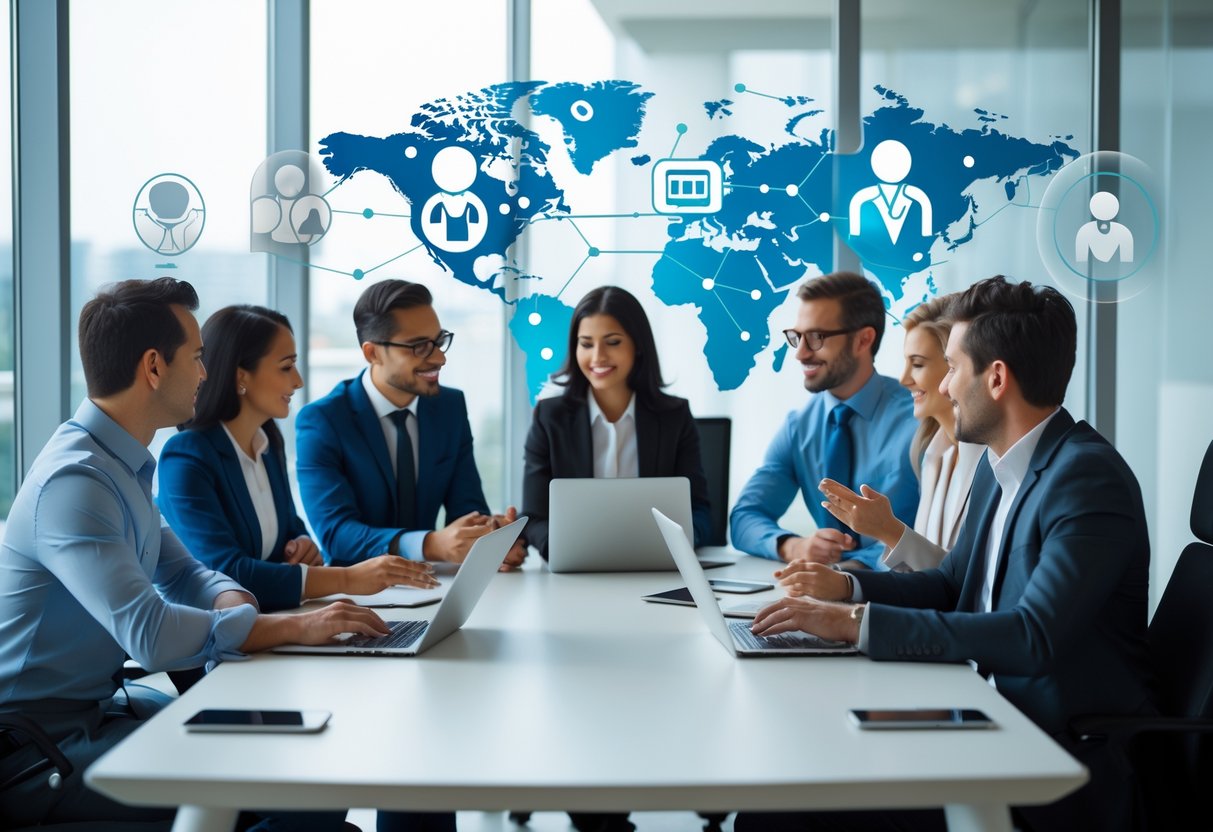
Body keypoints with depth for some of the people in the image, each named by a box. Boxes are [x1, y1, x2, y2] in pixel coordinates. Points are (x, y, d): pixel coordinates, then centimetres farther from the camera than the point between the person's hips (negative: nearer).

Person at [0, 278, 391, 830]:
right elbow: (150, 633, -30)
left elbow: (183, 573, 16)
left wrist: (235, 605, -7)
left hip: (97, 709, 9)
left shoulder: (124, 466, 10)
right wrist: (292, 628, -23)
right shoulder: (73, 481, -22)